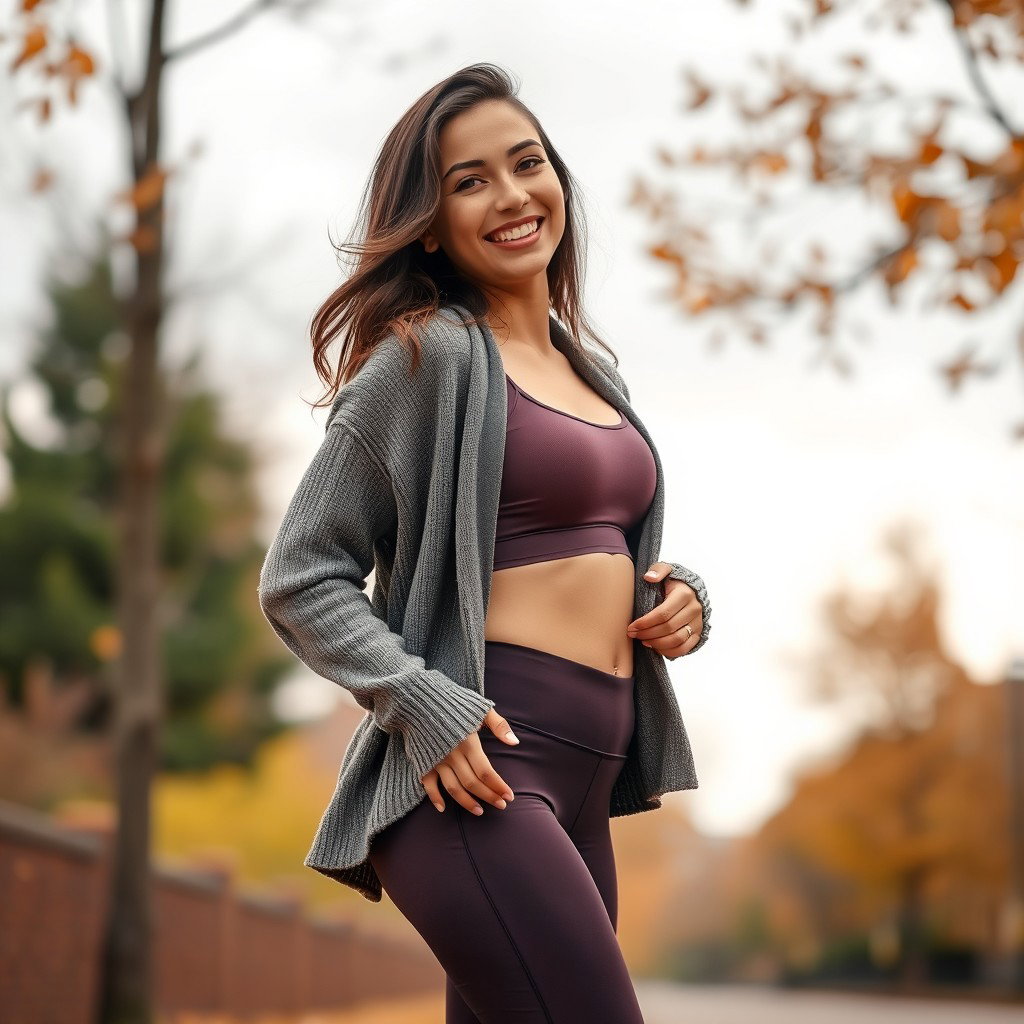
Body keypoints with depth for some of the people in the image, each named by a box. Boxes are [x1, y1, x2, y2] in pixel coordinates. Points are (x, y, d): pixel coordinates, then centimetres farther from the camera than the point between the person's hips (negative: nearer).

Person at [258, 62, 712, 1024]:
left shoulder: (594, 372, 19)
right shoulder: (427, 356, -4)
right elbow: (299, 579, -6)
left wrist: (679, 595, 8)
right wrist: (423, 706, -18)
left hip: (584, 777, 8)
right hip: (476, 773, -8)